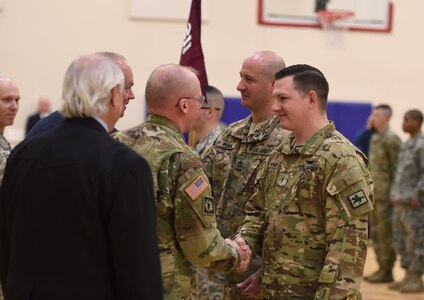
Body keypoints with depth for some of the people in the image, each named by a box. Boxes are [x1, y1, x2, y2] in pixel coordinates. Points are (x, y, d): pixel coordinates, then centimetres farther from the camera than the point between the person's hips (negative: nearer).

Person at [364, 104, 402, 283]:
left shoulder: (391, 139, -13)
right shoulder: (375, 138, 15)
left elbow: (398, 167, -15)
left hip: (386, 194, -9)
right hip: (375, 193, 9)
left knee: (386, 233, -5)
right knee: (376, 233, 11)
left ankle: (387, 271, -1)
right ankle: (382, 268, 16)